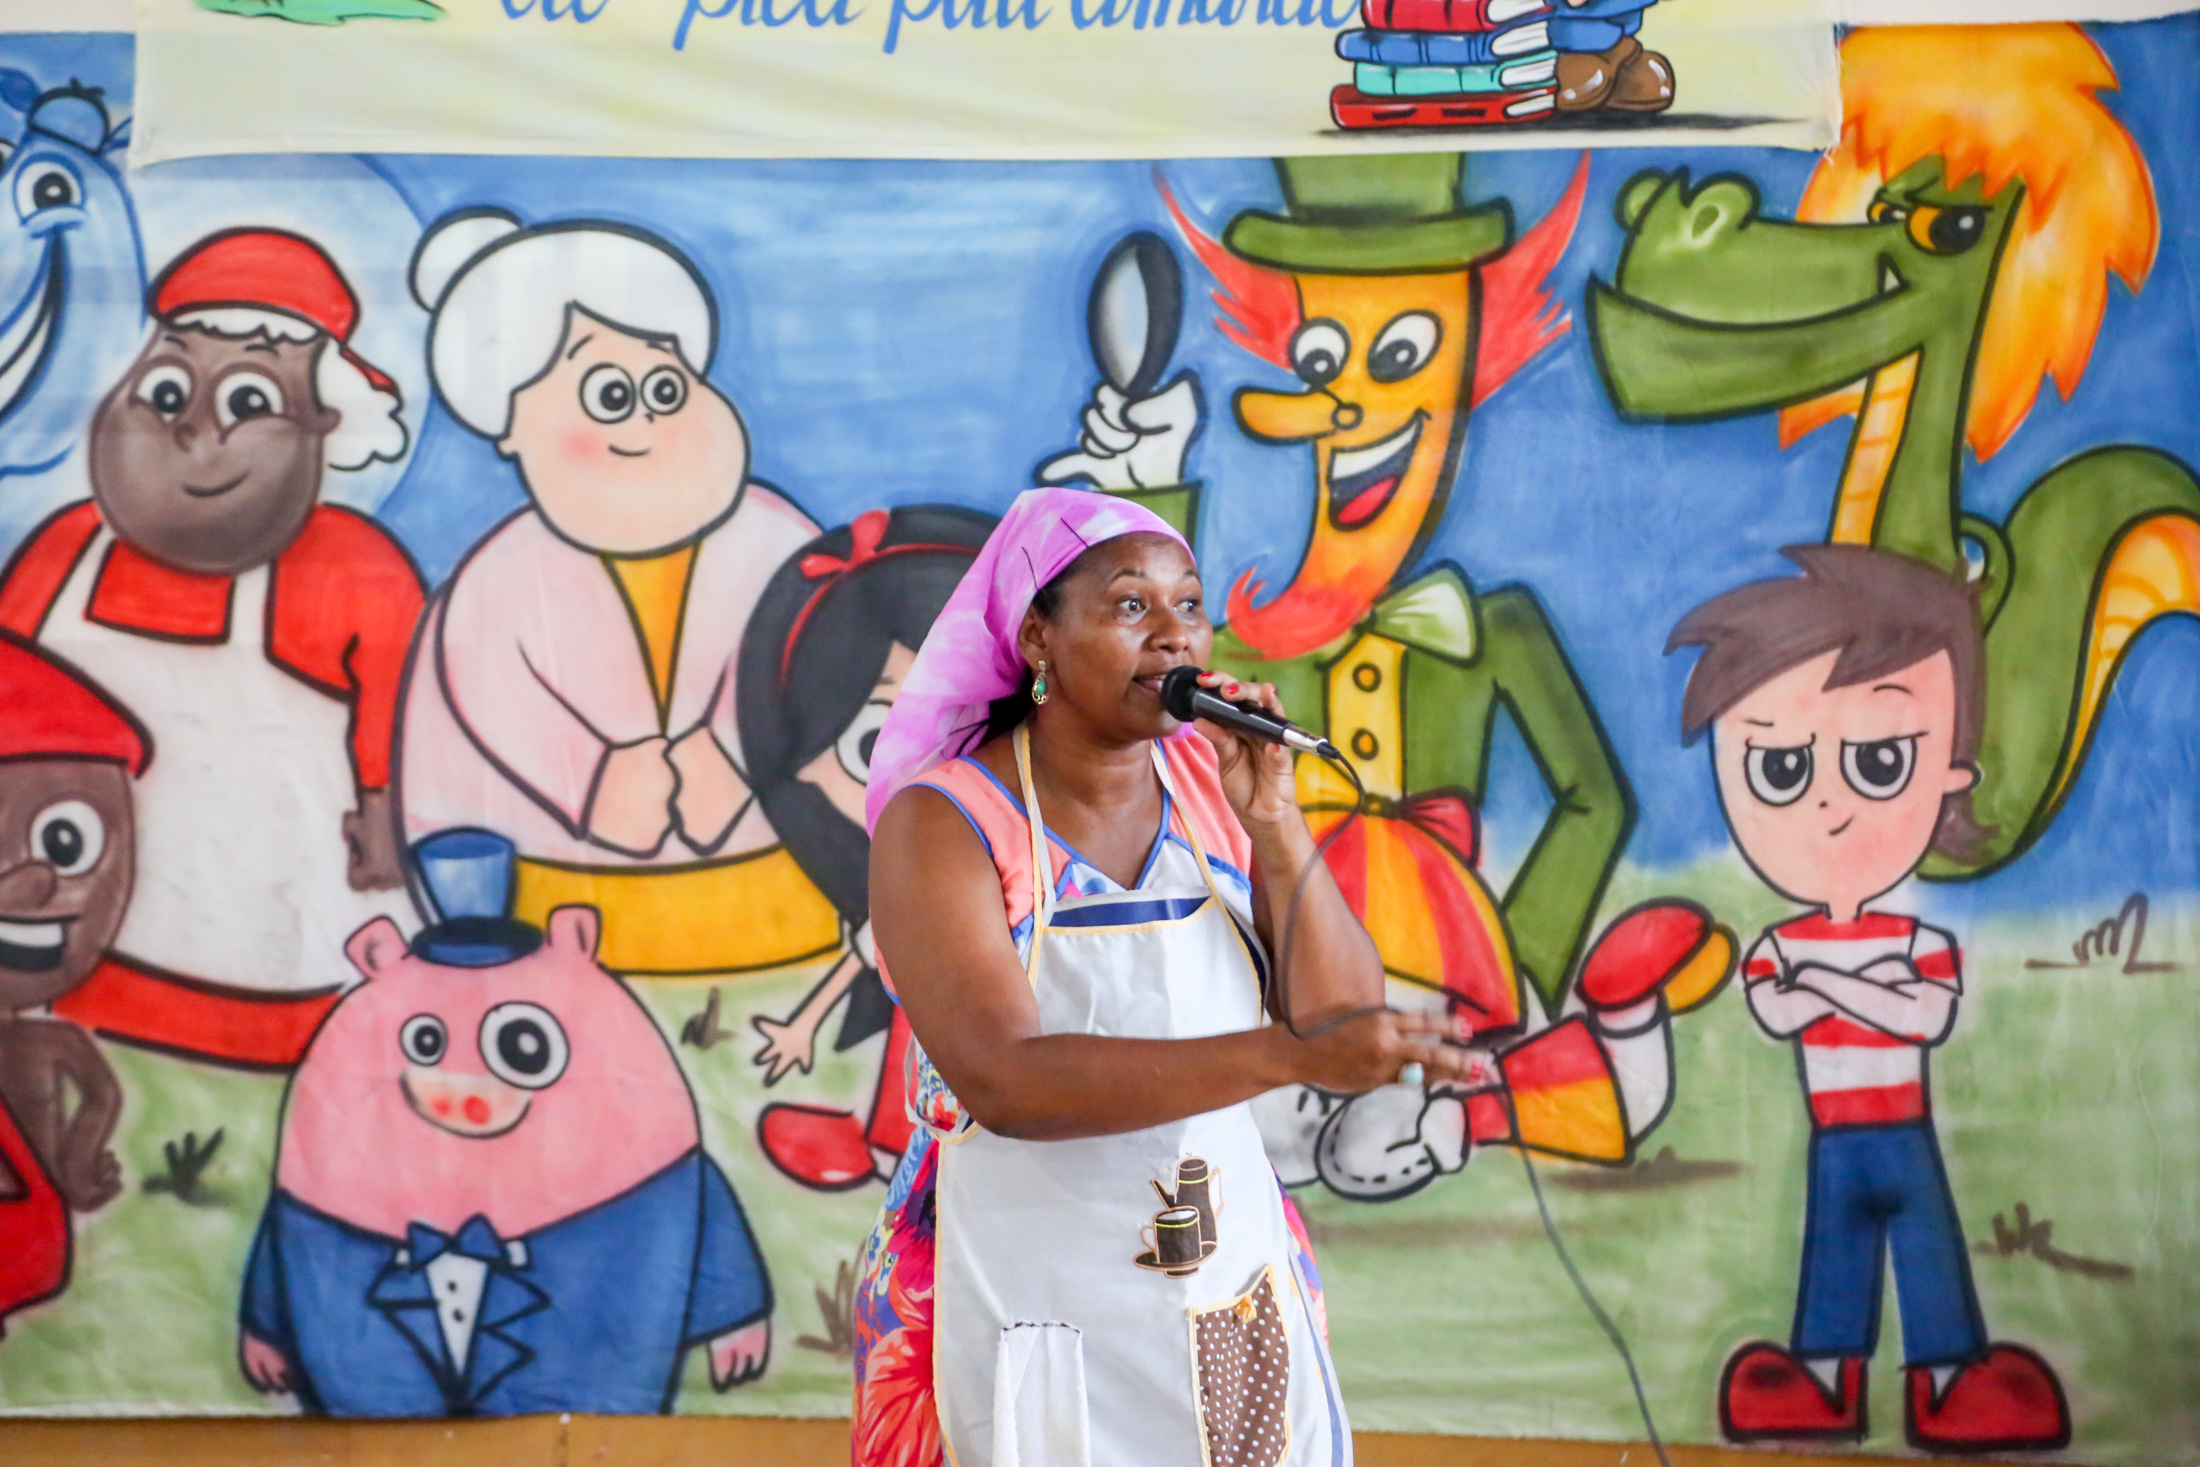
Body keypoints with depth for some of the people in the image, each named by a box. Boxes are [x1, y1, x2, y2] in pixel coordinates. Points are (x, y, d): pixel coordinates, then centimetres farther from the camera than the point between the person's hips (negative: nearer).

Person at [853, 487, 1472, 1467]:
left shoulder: (1216, 782, -1)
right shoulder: (941, 822, -13)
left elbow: (1345, 1024, -5)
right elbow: (1006, 1082, -27)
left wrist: (1271, 819, -17)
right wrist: (1291, 1054, -36)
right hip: (1028, 1304, -4)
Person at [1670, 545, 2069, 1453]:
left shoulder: (1920, 944, -8)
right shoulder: (1779, 947, -7)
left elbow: (1932, 1013, -22)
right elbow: (1774, 1012, -23)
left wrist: (1830, 983, -24)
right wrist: (1875, 991, -27)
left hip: (1907, 1137, -1)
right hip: (1834, 1143, 1)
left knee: (1928, 1250, 5)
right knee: (1836, 1248, 9)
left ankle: (1947, 1379, 13)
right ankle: (1826, 1379, 18)